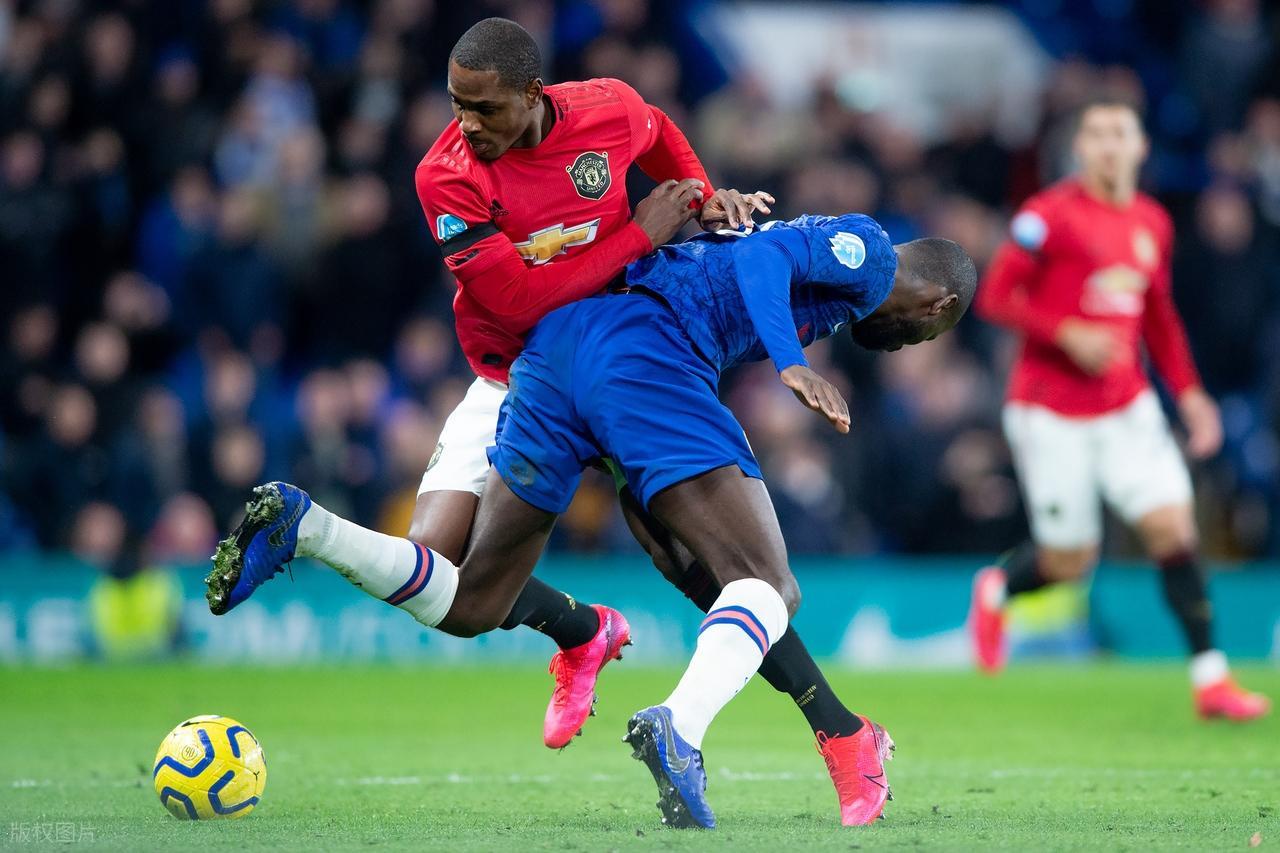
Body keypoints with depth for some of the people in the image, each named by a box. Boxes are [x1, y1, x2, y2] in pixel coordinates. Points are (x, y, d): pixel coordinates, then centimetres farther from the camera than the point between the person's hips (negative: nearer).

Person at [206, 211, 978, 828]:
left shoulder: (826, 243, 35)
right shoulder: (870, 250, 10)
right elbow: (763, 257, -8)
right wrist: (791, 363, -19)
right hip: (642, 348, -9)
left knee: (469, 605, 12)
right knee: (769, 585, -12)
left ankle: (300, 525, -6)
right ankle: (681, 728, -38)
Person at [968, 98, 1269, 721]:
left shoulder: (1152, 223, 9)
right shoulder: (1051, 215, -10)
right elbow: (994, 297, -10)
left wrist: (1188, 390, 14)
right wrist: (1068, 335, -21)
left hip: (1127, 406, 5)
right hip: (1051, 410, -5)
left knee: (1173, 525, -11)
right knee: (1070, 560, -1)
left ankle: (1209, 676, -7)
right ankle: (996, 589, 34)